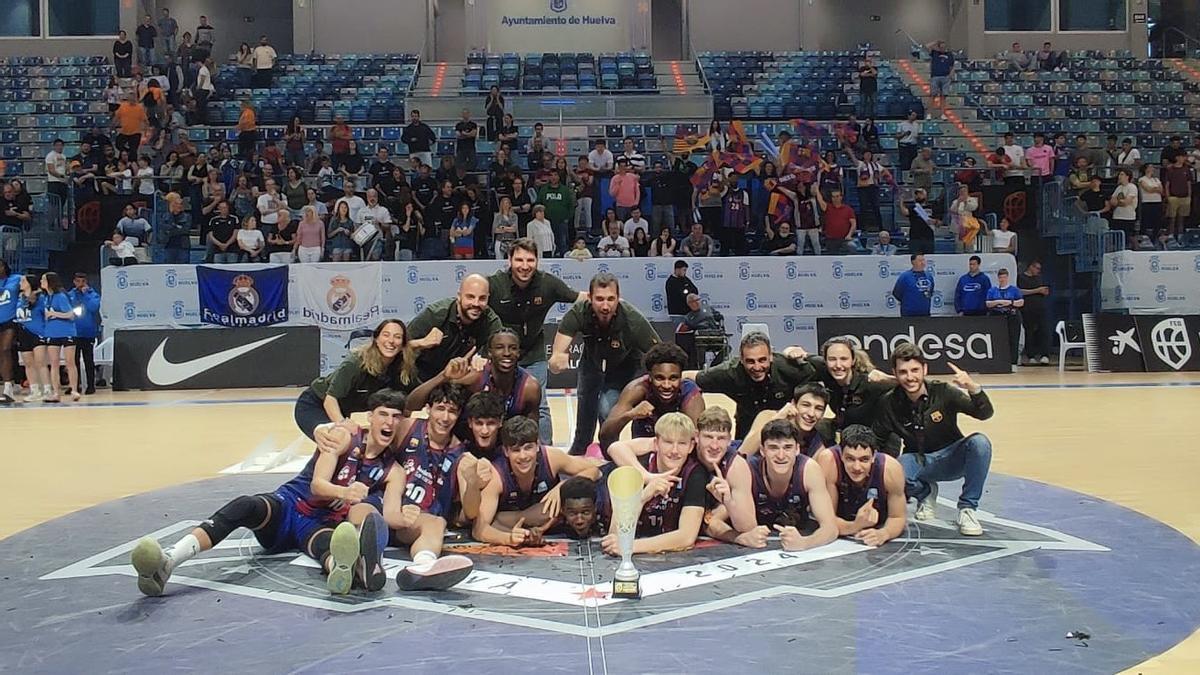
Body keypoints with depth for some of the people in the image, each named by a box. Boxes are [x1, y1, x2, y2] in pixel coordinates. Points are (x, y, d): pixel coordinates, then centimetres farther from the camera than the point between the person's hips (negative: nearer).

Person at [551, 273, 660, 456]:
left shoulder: (633, 320, -41)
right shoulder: (578, 314, -37)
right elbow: (557, 358, -42)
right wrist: (558, 360, -66)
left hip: (624, 365, -3)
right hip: (592, 358, 3)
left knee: (607, 409, -21)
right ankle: (577, 453, 48)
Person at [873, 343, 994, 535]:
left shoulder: (942, 392, -16)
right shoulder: (889, 403, -11)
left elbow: (985, 413, -21)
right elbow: (880, 442, 0)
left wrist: (974, 389, -40)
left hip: (950, 459, 0)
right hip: (917, 461, 1)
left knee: (979, 443, -31)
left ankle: (967, 508, -16)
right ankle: (925, 492, 5)